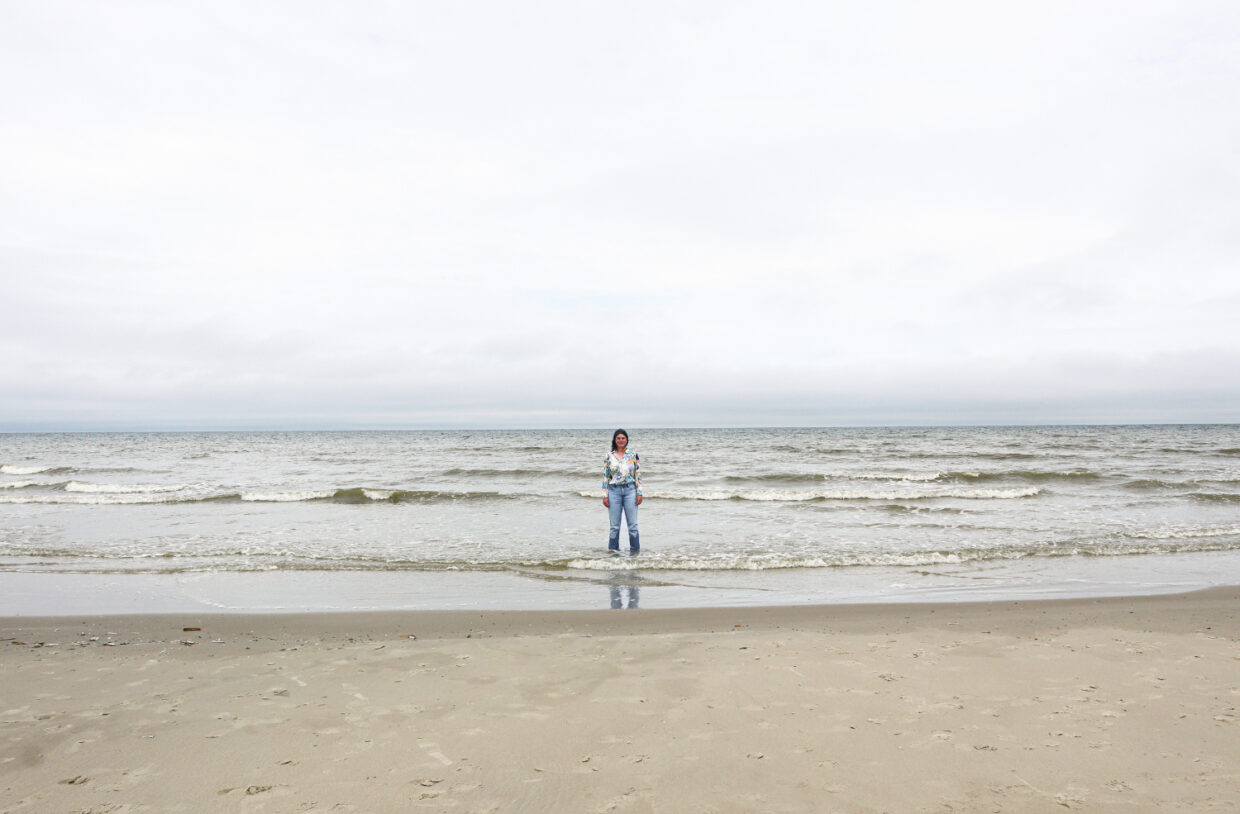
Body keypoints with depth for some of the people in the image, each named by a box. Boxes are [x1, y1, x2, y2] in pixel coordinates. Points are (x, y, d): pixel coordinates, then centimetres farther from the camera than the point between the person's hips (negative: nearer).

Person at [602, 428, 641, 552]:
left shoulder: (633, 455, 4)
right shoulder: (609, 456, 3)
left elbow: (638, 475, 4)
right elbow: (605, 476, 4)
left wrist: (639, 493, -1)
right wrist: (605, 495, 0)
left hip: (630, 490, 0)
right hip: (614, 491, 0)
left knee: (633, 524, 2)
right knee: (614, 525, 4)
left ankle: (635, 550, 12)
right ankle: (613, 550, 14)